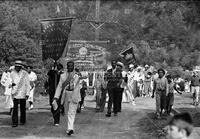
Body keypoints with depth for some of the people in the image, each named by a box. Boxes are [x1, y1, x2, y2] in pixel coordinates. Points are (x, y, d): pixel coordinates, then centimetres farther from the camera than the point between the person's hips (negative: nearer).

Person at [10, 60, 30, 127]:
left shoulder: (25, 73, -3)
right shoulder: (12, 73, 3)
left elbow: (27, 84, -1)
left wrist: (27, 93, -5)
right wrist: (11, 84, -6)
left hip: (22, 93, 0)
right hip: (15, 94, 1)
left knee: (23, 108, 9)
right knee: (15, 108, -8)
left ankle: (22, 121, 24)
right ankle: (14, 122, -8)